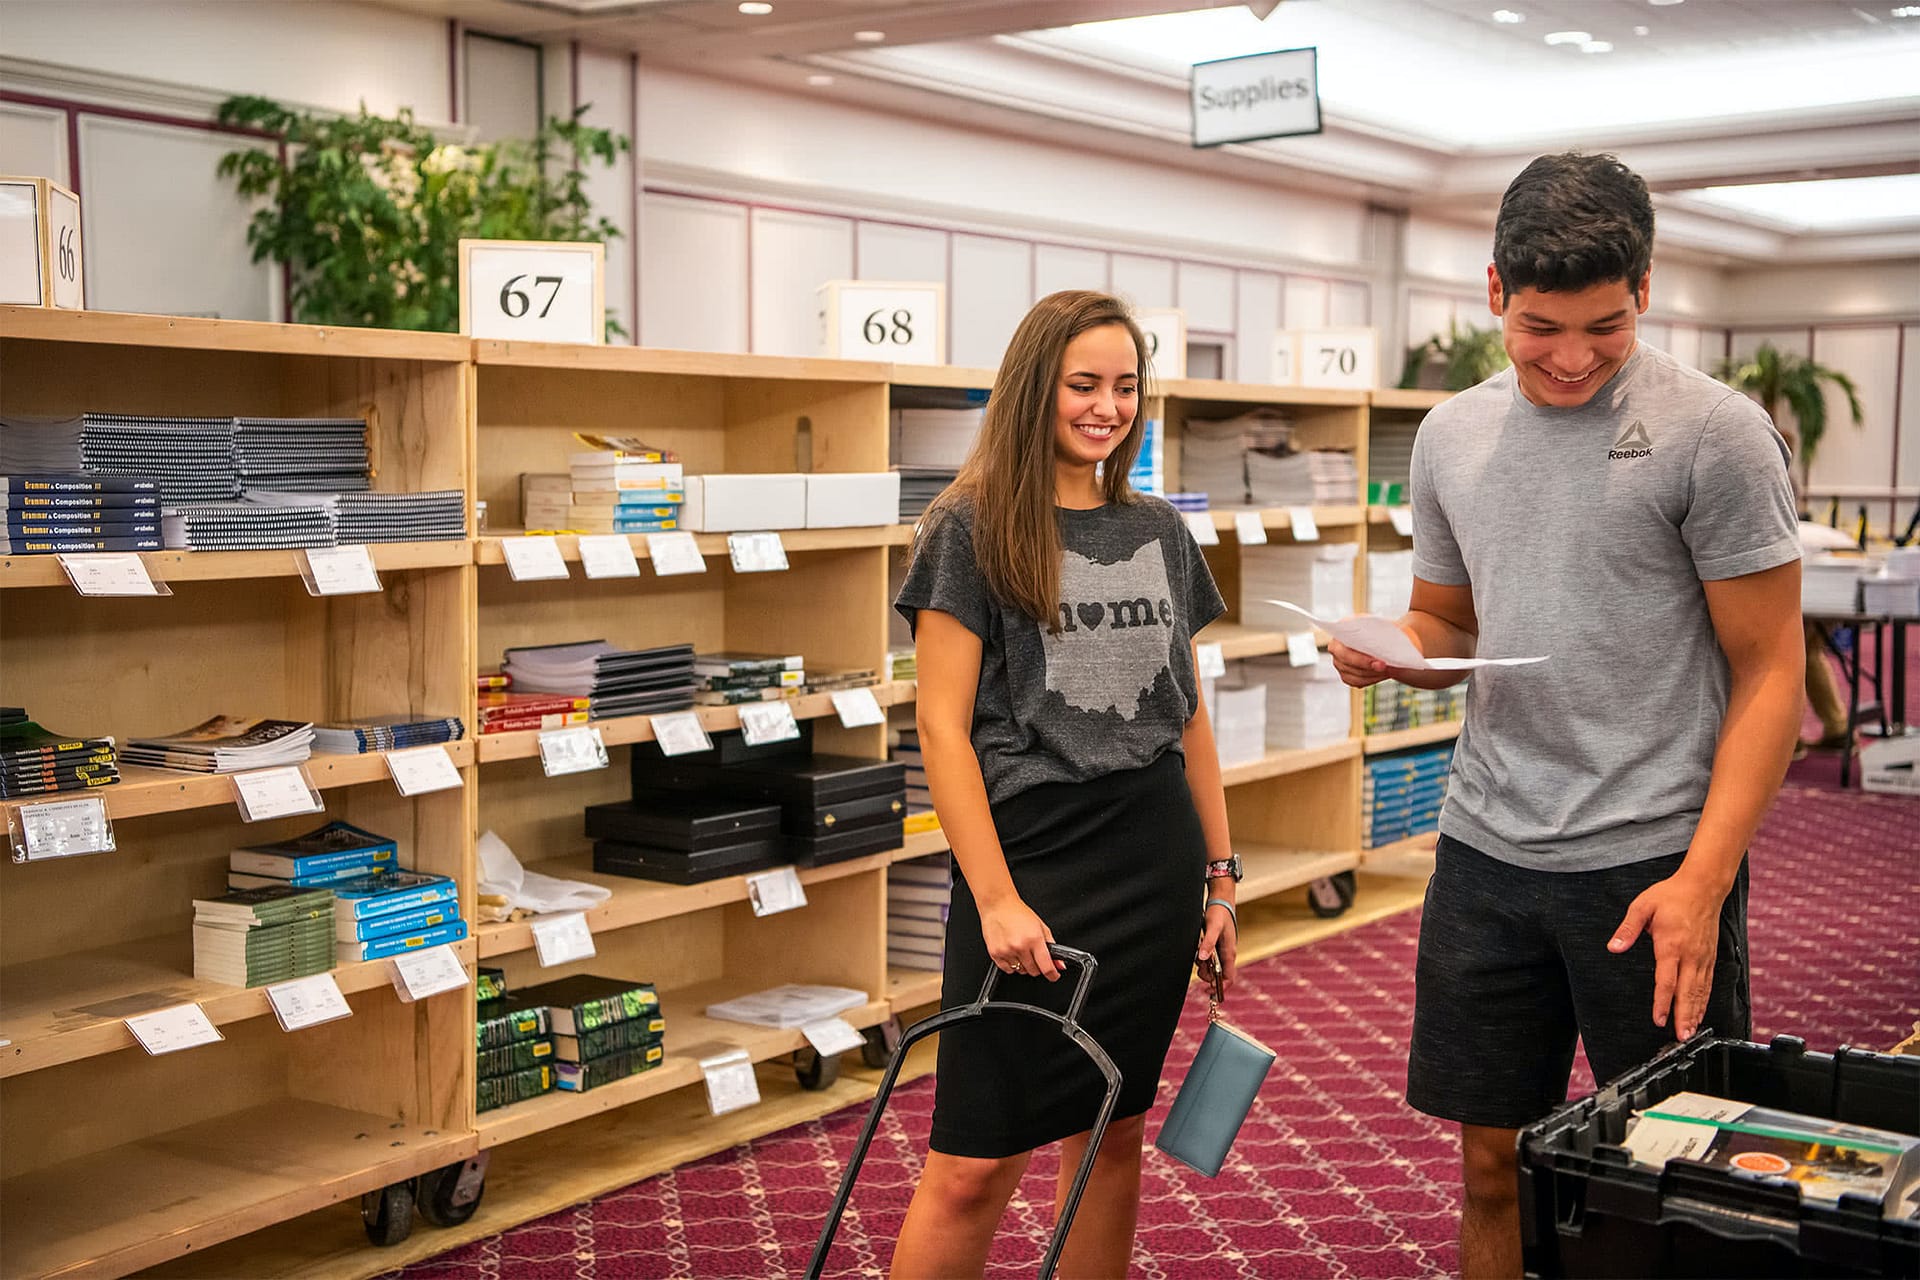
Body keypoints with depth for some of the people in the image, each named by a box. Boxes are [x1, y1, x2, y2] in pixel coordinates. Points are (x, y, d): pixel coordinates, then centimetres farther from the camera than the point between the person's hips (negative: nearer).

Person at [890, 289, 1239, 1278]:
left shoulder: (1161, 532, 11)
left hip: (1154, 863, 5)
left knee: (1116, 1130, 13)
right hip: (1030, 854, -5)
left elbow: (1188, 716, 15)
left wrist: (1219, 872, 11)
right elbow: (943, 727, -10)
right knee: (977, 1162, -5)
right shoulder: (972, 530, -5)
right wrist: (995, 899, -17)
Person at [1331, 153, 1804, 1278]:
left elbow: (1769, 669, -8)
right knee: (1493, 1164, 12)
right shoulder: (1454, 435, 8)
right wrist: (1391, 649, -6)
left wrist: (1702, 881, -17)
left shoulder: (1714, 433, -9)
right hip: (1486, 852, 5)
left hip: (1654, 859, -4)